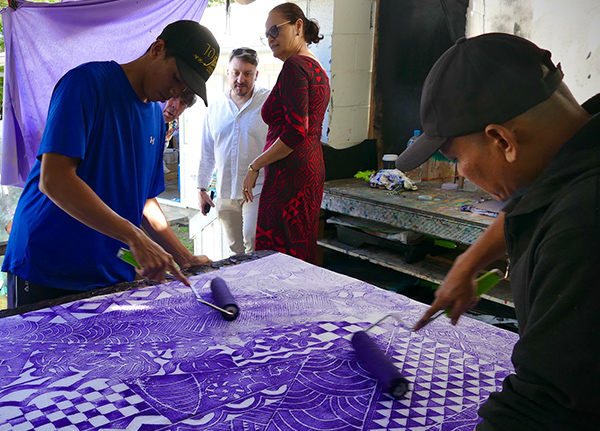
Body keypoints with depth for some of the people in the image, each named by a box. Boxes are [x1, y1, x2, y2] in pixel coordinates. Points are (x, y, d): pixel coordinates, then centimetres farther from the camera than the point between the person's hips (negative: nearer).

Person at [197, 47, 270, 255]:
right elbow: (207, 152, 17)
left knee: (253, 243, -16)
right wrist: (202, 188, 15)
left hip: (258, 190, -4)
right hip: (225, 193, 4)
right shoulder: (215, 107, 11)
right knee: (236, 249, 11)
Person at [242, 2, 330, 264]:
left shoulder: (294, 66, -11)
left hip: (289, 175, -10)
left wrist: (255, 166, -12)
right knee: (302, 256, 13)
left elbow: (295, 132, -21)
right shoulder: (318, 70, 18)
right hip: (313, 171, 10)